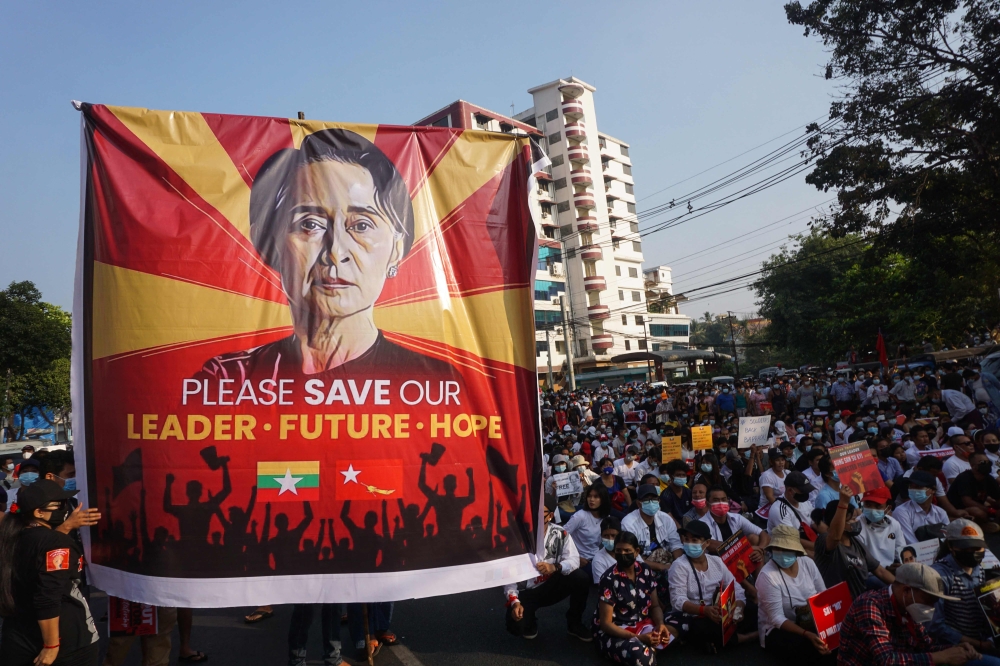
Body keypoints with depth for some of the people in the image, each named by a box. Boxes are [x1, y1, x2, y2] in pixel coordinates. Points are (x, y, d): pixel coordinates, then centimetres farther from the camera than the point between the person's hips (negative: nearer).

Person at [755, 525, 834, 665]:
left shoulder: (807, 563, -2)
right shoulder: (767, 575, -19)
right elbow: (777, 618, -20)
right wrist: (806, 634, -34)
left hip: (811, 624, 5)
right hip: (778, 630, -5)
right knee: (818, 648, -30)